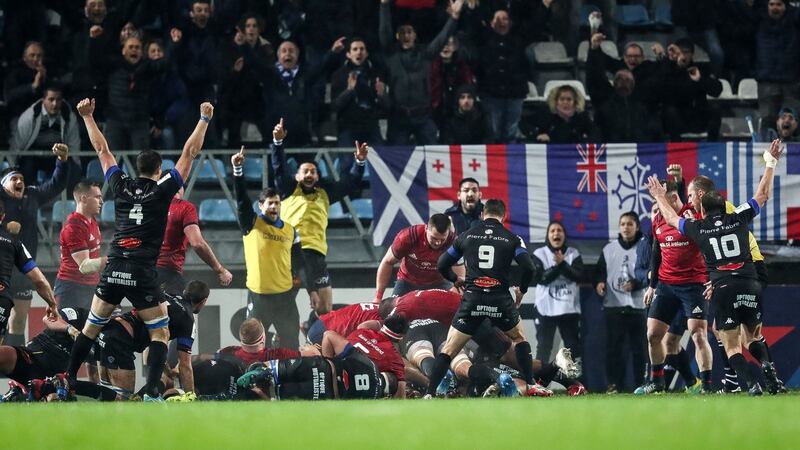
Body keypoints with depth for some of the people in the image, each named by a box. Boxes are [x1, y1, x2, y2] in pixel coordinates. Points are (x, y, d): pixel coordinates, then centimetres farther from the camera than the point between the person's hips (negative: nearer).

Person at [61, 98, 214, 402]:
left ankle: (68, 381, 17)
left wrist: (87, 117, 28)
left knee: (91, 327, 16)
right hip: (142, 274, -4)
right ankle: (151, 392, -11)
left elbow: (102, 149, 18)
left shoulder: (121, 186, 8)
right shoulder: (162, 190, -1)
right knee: (160, 333, 4)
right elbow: (190, 153, 2)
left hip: (114, 271, 4)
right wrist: (204, 119, 8)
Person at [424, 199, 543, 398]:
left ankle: (429, 393, -6)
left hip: (472, 300, 0)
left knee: (449, 349, 6)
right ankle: (530, 385, 18)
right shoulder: (512, 239, 6)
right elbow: (529, 268, -3)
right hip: (501, 299, 0)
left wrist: (456, 280, 36)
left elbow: (442, 265, 16)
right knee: (520, 338, 26)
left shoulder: (466, 236, 11)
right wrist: (521, 290, 16)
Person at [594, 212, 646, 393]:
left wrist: (635, 284, -18)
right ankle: (614, 383, 0)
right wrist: (599, 283, -7)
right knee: (613, 346, -3)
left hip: (637, 305, -2)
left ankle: (641, 385, 4)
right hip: (613, 305, 2)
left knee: (639, 347, 0)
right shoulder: (609, 249, 11)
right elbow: (600, 271, 14)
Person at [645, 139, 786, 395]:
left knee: (732, 348, 0)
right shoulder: (739, 219, 9)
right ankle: (766, 365, -8)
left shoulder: (698, 229, 8)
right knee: (752, 338, 19)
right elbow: (763, 195, 20)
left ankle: (751, 383, -21)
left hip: (723, 290, -2)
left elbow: (672, 218, 27)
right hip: (750, 285, 2)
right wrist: (771, 164, 28)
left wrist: (660, 197, 44)